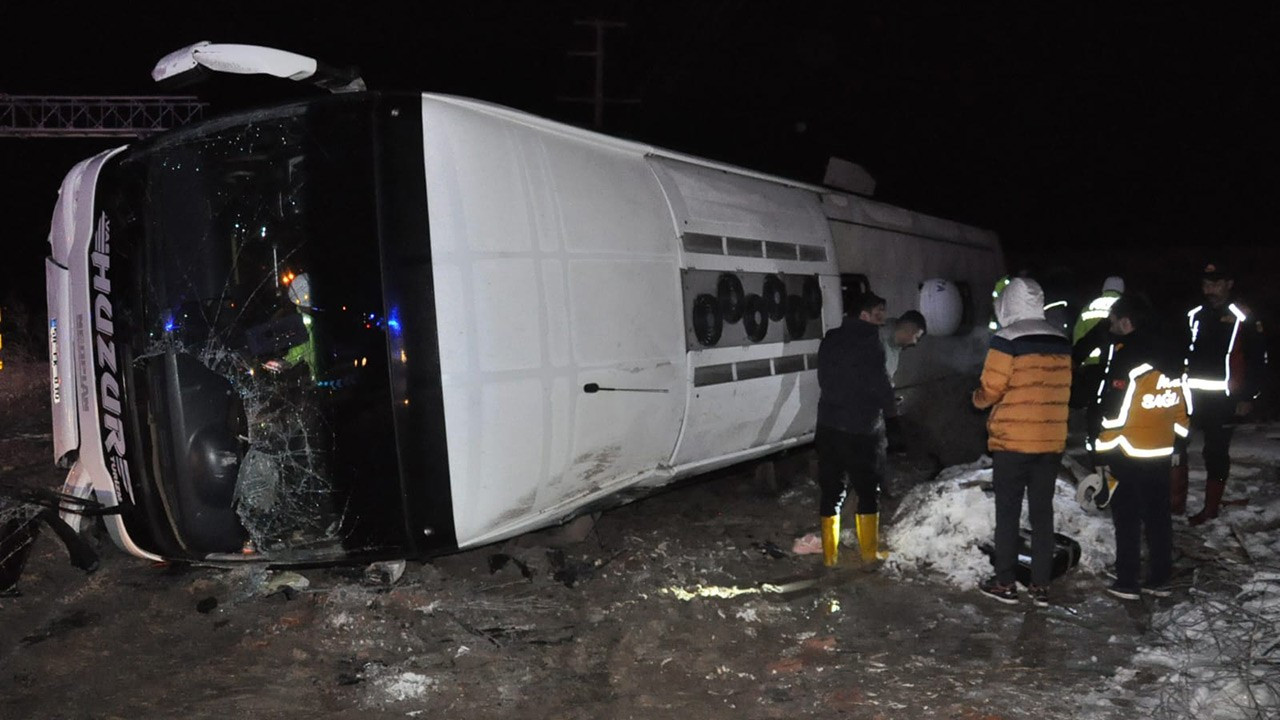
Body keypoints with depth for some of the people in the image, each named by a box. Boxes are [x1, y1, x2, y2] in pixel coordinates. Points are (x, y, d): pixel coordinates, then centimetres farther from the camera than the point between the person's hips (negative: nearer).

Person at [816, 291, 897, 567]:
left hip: (828, 425, 6)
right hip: (860, 428, -6)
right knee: (868, 490, 8)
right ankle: (869, 551, 13)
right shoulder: (870, 342, -11)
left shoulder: (831, 339, 10)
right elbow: (879, 382, -10)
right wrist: (890, 408, 7)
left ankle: (829, 554, 9)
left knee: (831, 489, 8)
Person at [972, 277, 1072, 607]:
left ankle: (1004, 583, 11)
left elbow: (990, 390, -12)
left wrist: (977, 398, 8)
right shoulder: (1061, 342, 6)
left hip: (1012, 442, -5)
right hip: (1052, 442, 5)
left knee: (1008, 512, 5)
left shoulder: (1006, 340, -12)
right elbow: (1062, 390, 9)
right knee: (1042, 512, 10)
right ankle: (1041, 585, 14)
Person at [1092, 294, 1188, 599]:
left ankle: (1127, 583, 6)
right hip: (1161, 453, 7)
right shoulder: (1170, 355, 8)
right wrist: (1176, 441, 22)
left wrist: (1104, 454, -12)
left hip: (1128, 456, -7)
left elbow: (1115, 412, -18)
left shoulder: (1126, 356, -17)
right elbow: (1181, 406, 14)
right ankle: (1159, 580, 21)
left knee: (1127, 519, 1)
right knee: (1158, 516, 14)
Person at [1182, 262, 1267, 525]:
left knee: (1216, 452, 4)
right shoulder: (1194, 316, 9)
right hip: (1191, 395, 4)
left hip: (1224, 399, -4)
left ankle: (1211, 508, 14)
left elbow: (1258, 361, -2)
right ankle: (1176, 496, 13)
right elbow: (1181, 355, 14)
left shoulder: (1243, 318, -5)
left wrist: (1248, 397, -5)